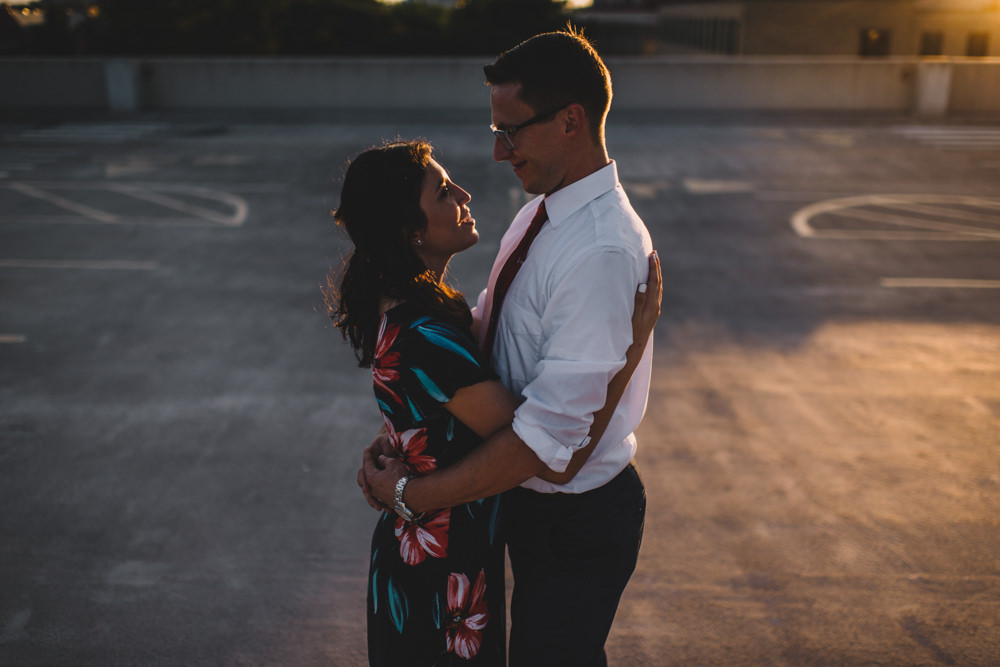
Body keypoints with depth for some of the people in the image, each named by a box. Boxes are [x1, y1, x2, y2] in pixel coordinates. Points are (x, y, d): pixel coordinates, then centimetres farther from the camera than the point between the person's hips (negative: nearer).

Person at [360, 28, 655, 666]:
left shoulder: (603, 251, -31)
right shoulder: (540, 213, 0)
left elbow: (548, 431, -32)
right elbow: (482, 330, 5)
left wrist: (409, 493, -24)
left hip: (577, 522, -8)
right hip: (532, 499, 8)